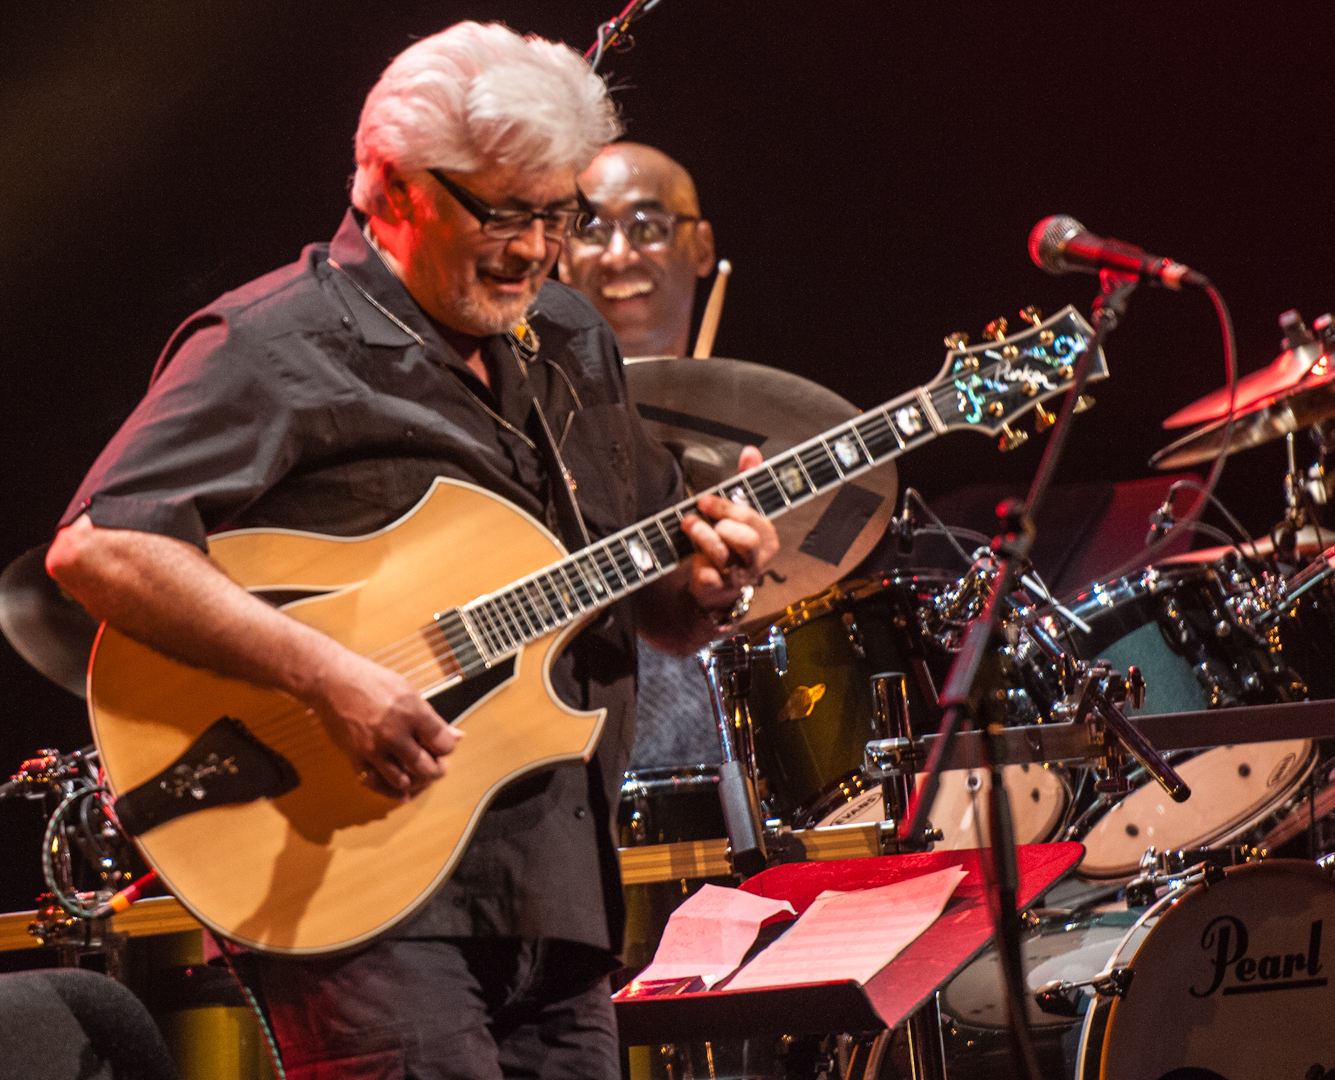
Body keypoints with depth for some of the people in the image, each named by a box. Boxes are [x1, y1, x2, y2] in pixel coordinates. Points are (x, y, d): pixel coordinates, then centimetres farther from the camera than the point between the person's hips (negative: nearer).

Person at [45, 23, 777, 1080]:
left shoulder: (569, 344, 17)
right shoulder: (279, 348, -8)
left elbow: (643, 597, 25)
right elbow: (95, 546, -19)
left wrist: (703, 585, 0)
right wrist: (328, 675, -26)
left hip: (560, 893, 8)